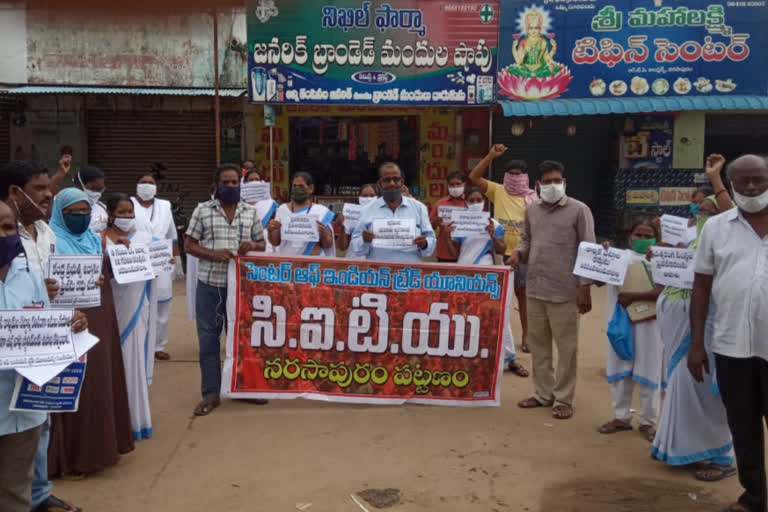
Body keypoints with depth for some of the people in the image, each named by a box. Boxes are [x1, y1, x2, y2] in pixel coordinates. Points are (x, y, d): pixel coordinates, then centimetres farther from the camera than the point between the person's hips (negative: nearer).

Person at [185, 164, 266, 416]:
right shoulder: (202, 210, 1)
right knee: (208, 338, 4)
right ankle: (210, 393, 13)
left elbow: (262, 244, 13)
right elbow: (189, 245, 1)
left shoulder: (250, 212, 7)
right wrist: (212, 254, -16)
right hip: (209, 285, -1)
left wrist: (252, 246, -11)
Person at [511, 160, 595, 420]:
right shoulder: (531, 210, 10)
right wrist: (519, 252, -2)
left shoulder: (579, 210, -5)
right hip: (535, 289, 5)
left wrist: (585, 287, -11)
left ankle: (563, 398, 15)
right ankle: (543, 393, 27)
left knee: (566, 347, 4)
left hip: (565, 292, -5)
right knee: (538, 344, 14)